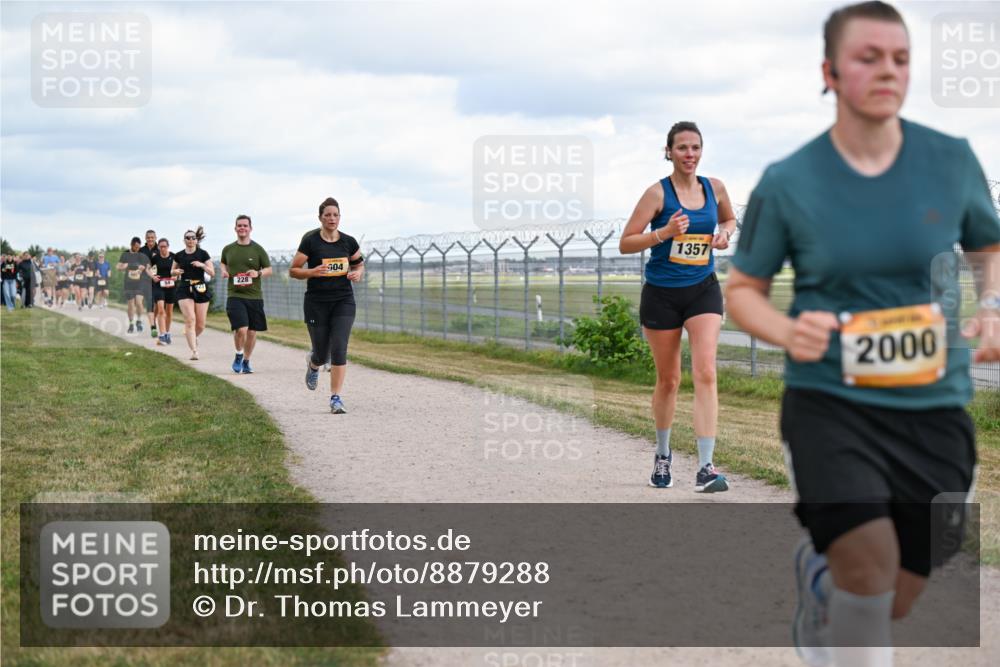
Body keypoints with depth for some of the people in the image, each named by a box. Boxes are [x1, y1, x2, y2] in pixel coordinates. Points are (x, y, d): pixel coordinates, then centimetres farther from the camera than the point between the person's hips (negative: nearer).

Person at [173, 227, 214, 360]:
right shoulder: (179, 256, 6)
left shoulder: (203, 254, 1)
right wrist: (176, 272, -3)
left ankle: (193, 338, 38)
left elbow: (212, 273, -1)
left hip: (201, 290, 0)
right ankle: (194, 351, -18)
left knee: (200, 325, 4)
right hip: (184, 290, 0)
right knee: (190, 320, -16)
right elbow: (173, 271, 20)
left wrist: (202, 265, -18)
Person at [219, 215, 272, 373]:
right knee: (241, 329, -16)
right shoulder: (228, 249, 7)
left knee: (252, 332, 5)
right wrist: (224, 271, 5)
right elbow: (223, 262, 27)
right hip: (235, 295, -1)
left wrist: (258, 273, -14)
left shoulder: (258, 249, 3)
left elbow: (269, 270, 7)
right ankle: (238, 356, 11)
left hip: (254, 296, 1)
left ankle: (246, 361, 25)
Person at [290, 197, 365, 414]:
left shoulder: (349, 242, 3)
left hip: (343, 301, 1)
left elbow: (359, 265, 19)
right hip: (316, 303, -1)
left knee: (339, 350, -12)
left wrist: (357, 273, -4)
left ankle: (335, 399, -7)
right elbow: (293, 270, -2)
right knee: (322, 354, 5)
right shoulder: (310, 241, -5)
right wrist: (313, 272, -20)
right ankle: (313, 363, 44)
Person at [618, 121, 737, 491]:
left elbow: (729, 218, 24)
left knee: (705, 373, -14)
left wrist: (724, 233, 1)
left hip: (703, 291, 2)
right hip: (661, 294, -2)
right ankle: (662, 457, 33)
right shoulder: (658, 192, -9)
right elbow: (625, 243, -11)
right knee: (668, 380, 10)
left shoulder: (714, 187, 2)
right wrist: (664, 233, -25)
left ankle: (706, 468, -18)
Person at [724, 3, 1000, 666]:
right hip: (829, 403, -2)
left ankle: (816, 570, 48)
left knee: (891, 602, 12)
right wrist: (788, 331, -15)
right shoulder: (788, 183, -5)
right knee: (871, 562, -24)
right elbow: (743, 289, 6)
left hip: (933, 406, 3)